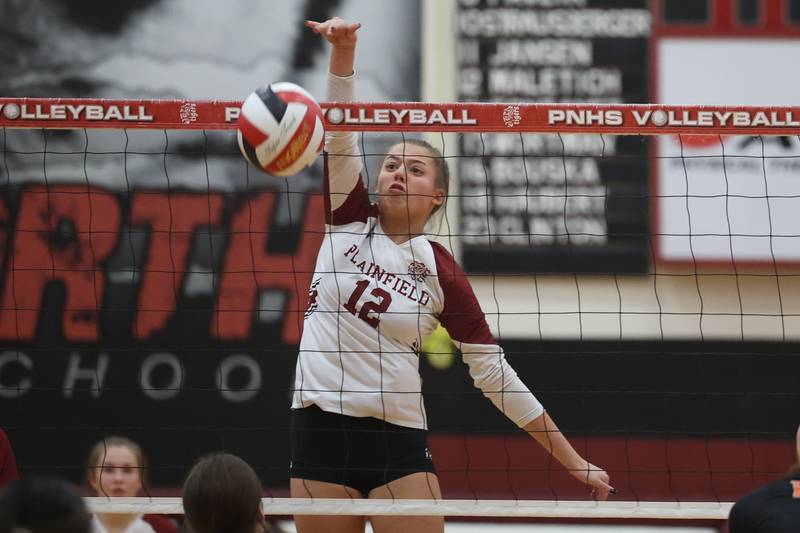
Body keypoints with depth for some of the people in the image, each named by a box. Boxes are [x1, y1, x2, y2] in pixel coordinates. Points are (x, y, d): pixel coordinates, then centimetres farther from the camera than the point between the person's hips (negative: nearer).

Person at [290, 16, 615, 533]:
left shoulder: (442, 273, 1)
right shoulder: (349, 221, 5)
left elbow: (495, 374, 4)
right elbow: (340, 132, -8)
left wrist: (575, 461, 2)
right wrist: (343, 49, -25)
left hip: (399, 441, -1)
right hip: (320, 429, 1)